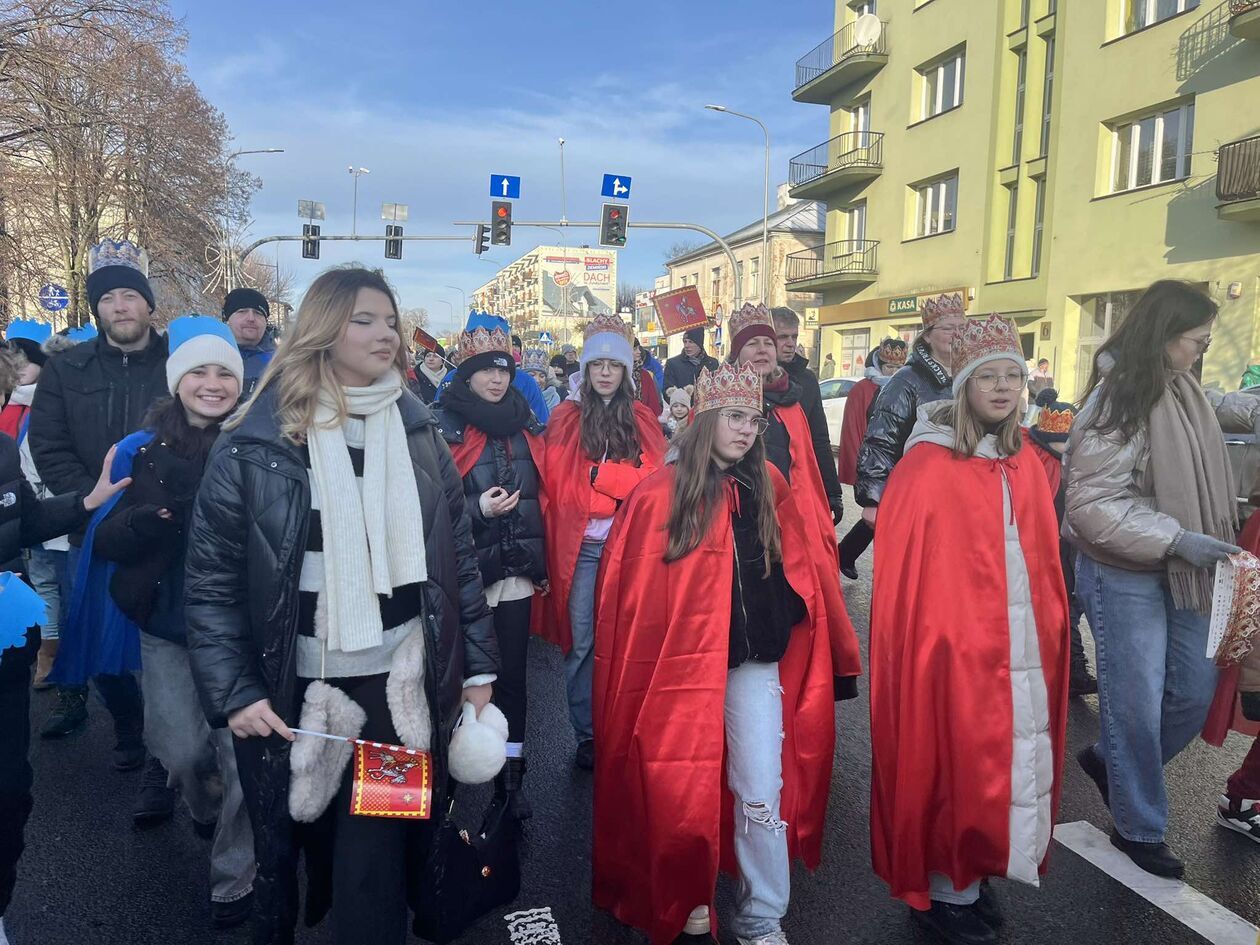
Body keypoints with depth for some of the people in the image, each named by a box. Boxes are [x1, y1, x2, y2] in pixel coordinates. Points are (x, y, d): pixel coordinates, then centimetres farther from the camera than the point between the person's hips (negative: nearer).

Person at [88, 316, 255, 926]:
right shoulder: (144, 450, -1)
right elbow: (105, 540, -3)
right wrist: (152, 519, -22)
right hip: (167, 629, 3)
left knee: (241, 753, 2)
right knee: (181, 752, 12)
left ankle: (234, 879, 25)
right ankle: (208, 810, 48)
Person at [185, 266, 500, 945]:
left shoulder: (418, 432, 4)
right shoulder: (255, 442, -6)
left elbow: (459, 557, 6)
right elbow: (211, 581, -5)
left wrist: (479, 664, 5)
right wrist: (233, 692, -11)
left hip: (403, 685, 2)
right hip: (297, 691, -1)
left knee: (379, 858, 5)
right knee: (296, 850, 17)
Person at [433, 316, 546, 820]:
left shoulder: (524, 424, 11)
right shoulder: (444, 425, -5)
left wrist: (542, 561, 17)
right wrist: (478, 509, -22)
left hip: (517, 570, 4)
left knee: (512, 673, 8)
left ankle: (510, 777, 20)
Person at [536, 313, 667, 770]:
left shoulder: (642, 419, 8)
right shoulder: (566, 418, 7)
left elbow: (653, 479, -2)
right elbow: (556, 482, 3)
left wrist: (596, 474, -12)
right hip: (580, 545, 0)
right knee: (581, 642, 3)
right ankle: (586, 736, 16)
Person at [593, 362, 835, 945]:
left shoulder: (769, 489, 5)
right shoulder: (658, 494, -6)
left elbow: (791, 569, 13)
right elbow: (628, 590, -4)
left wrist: (783, 624, 1)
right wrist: (643, 661, -4)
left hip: (752, 662, 2)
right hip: (680, 662, -2)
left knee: (762, 794, 2)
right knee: (681, 792, 12)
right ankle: (685, 897, 35)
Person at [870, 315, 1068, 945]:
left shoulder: (1024, 464, 9)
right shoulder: (927, 465, -12)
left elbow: (1042, 561, 15)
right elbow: (903, 575, -12)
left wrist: (1049, 629, 13)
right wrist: (929, 643, -12)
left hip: (1022, 648, 7)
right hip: (954, 647, -7)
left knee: (1015, 767, 13)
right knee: (958, 767, 3)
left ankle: (975, 877, 33)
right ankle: (944, 892, 24)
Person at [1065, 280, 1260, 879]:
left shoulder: (1182, 389, 6)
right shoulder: (1118, 402, -20)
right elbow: (1093, 503, -24)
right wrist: (1177, 540, -25)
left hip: (1178, 572, 9)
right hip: (1123, 576, -8)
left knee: (1196, 692, 15)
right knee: (1137, 702, 3)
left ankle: (1110, 761, 37)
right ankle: (1138, 830, 22)